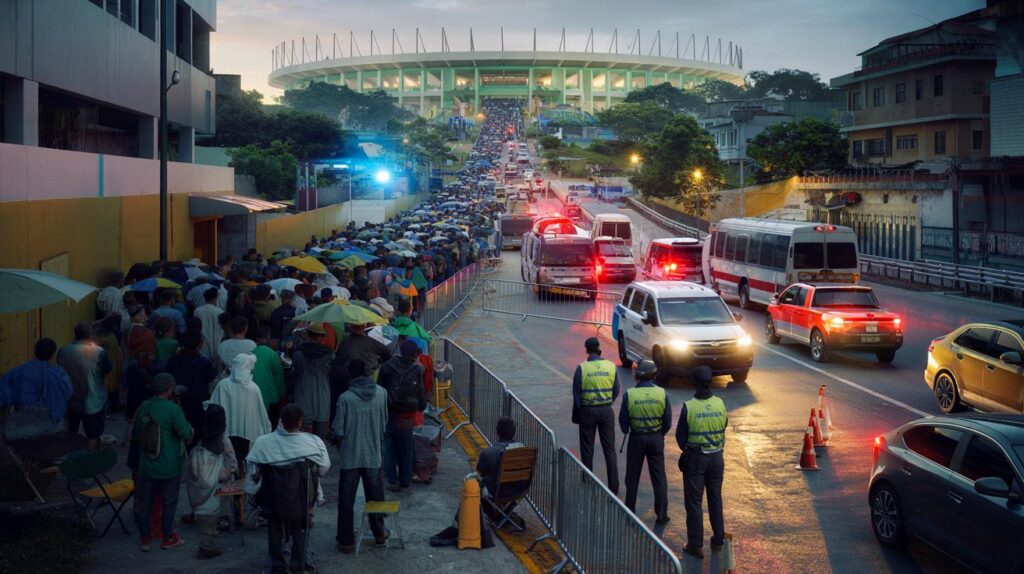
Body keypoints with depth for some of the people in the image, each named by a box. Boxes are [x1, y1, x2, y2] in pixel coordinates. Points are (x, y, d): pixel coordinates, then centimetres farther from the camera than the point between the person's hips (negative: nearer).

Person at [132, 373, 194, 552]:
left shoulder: (143, 408, -2)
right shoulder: (173, 409, -19)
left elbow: (135, 436, 9)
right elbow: (187, 435, -18)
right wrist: (188, 426, 3)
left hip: (147, 465, 4)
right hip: (169, 467, -4)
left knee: (145, 501, 14)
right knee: (169, 502, 11)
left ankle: (144, 537, 21)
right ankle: (168, 537, 20)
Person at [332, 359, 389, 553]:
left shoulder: (345, 398, -17)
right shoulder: (381, 393, -7)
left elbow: (339, 430, -12)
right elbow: (384, 422, 5)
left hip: (350, 456, -3)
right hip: (374, 454, 3)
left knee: (347, 499, 7)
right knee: (375, 495, 18)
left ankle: (346, 540, 12)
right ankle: (379, 533, 31)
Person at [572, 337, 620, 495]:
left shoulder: (582, 368, -11)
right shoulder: (611, 366, -3)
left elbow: (576, 394, -7)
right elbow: (616, 391, 2)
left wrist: (576, 415, 4)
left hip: (587, 411, -2)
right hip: (606, 411, 2)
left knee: (587, 451, 9)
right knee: (610, 449, 7)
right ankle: (614, 487, 7)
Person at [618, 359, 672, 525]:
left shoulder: (629, 395, -12)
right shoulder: (662, 394, -9)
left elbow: (623, 420, -4)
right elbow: (667, 420, -3)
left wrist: (627, 431, 17)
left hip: (636, 438, -1)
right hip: (656, 439, 1)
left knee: (632, 477, 13)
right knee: (659, 478, 8)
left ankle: (630, 513, 19)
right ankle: (661, 515, 9)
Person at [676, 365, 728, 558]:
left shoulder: (689, 406, -17)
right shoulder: (720, 404, -8)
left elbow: (680, 435, -8)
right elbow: (724, 426, 5)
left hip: (695, 457, -3)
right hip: (717, 457, 4)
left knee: (694, 501, 6)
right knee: (715, 499, 17)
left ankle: (696, 545, 8)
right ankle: (718, 541, 25)